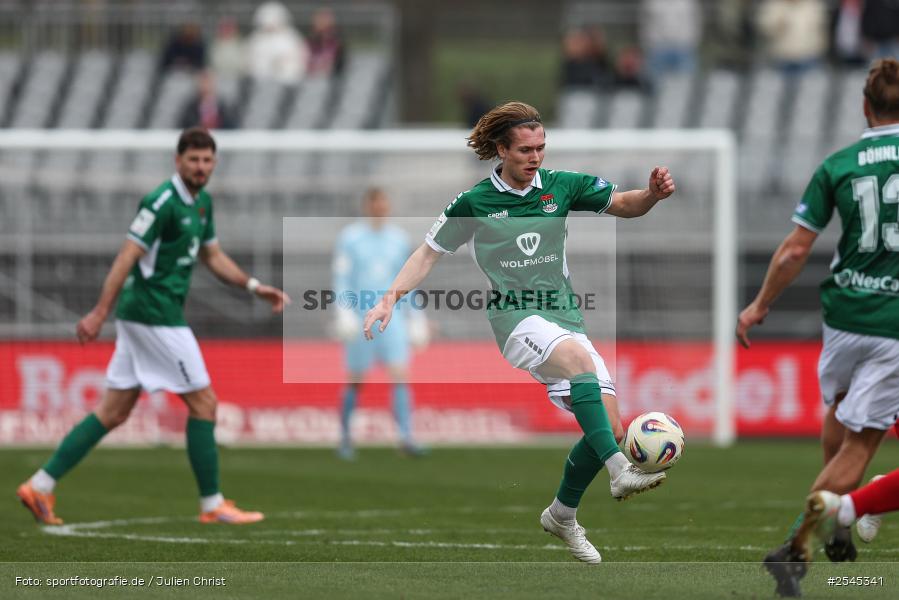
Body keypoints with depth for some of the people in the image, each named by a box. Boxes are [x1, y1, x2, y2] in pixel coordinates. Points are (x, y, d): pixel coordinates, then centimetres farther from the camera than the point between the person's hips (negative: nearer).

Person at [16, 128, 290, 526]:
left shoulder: (201, 202, 14)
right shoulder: (163, 202, -15)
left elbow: (212, 257, 25)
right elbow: (127, 257, -19)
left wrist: (255, 287, 15)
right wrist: (99, 313, -22)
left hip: (143, 316, 10)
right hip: (154, 315, -10)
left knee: (113, 412, 8)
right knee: (203, 402, -3)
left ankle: (41, 486, 7)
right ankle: (212, 505, 5)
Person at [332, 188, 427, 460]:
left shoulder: (398, 239, 9)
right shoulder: (350, 238, -2)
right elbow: (341, 280, -4)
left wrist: (416, 319, 16)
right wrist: (345, 313, -16)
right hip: (360, 320, -3)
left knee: (401, 375, -12)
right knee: (356, 381, 5)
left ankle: (406, 437, -17)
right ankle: (345, 437, 22)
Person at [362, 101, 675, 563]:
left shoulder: (560, 186, 7)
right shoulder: (474, 202, 1)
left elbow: (624, 205, 9)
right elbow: (429, 253, 9)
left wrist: (653, 193, -13)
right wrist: (390, 299, -2)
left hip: (566, 320, 4)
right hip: (516, 318, -4)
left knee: (609, 426, -5)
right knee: (579, 357, -37)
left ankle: (562, 514, 20)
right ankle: (620, 472, -47)